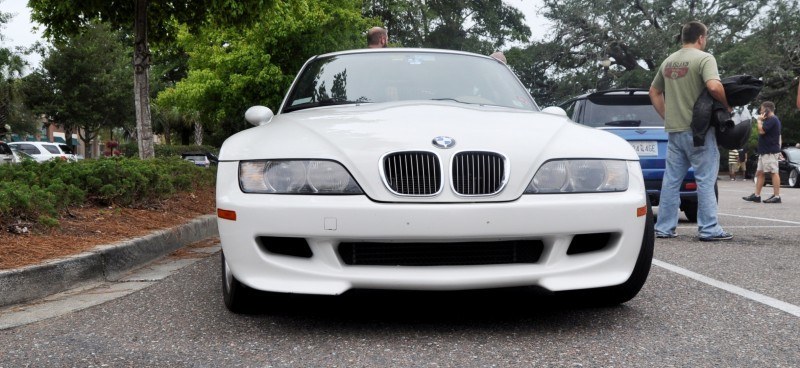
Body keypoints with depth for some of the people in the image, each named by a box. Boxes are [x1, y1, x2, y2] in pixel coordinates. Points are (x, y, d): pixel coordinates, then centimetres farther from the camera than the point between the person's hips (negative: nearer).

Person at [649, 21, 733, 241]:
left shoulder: (668, 61, 13)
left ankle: (664, 228, 12)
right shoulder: (704, 58, -8)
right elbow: (714, 86, -24)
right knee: (705, 180, 1)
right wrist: (727, 105, -8)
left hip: (674, 130, 6)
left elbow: (654, 92, 20)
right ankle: (708, 229, 2)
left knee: (671, 180, 9)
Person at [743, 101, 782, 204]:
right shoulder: (770, 120, 21)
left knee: (774, 172, -9)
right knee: (759, 173, 9)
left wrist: (759, 120, -7)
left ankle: (776, 196, -9)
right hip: (765, 152, 11)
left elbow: (761, 131, -19)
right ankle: (756, 195, 9)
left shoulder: (772, 119, -13)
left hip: (770, 152, -11)